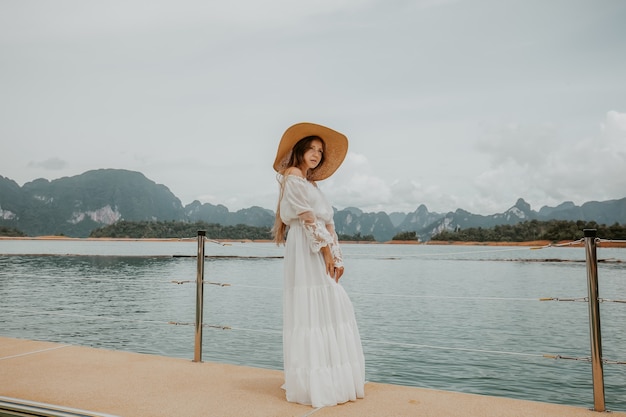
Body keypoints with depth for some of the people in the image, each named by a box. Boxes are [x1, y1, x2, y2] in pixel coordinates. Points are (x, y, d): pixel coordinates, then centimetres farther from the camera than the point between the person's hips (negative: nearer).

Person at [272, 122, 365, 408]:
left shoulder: (312, 184, 23)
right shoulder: (293, 176, -2)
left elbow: (327, 223, 16)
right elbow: (307, 218, -11)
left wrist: (337, 258, 7)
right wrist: (326, 250, -11)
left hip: (322, 254, 9)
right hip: (307, 252, -9)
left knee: (331, 312, 8)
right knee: (312, 312, -9)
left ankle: (330, 380, 15)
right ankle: (314, 385, -3)